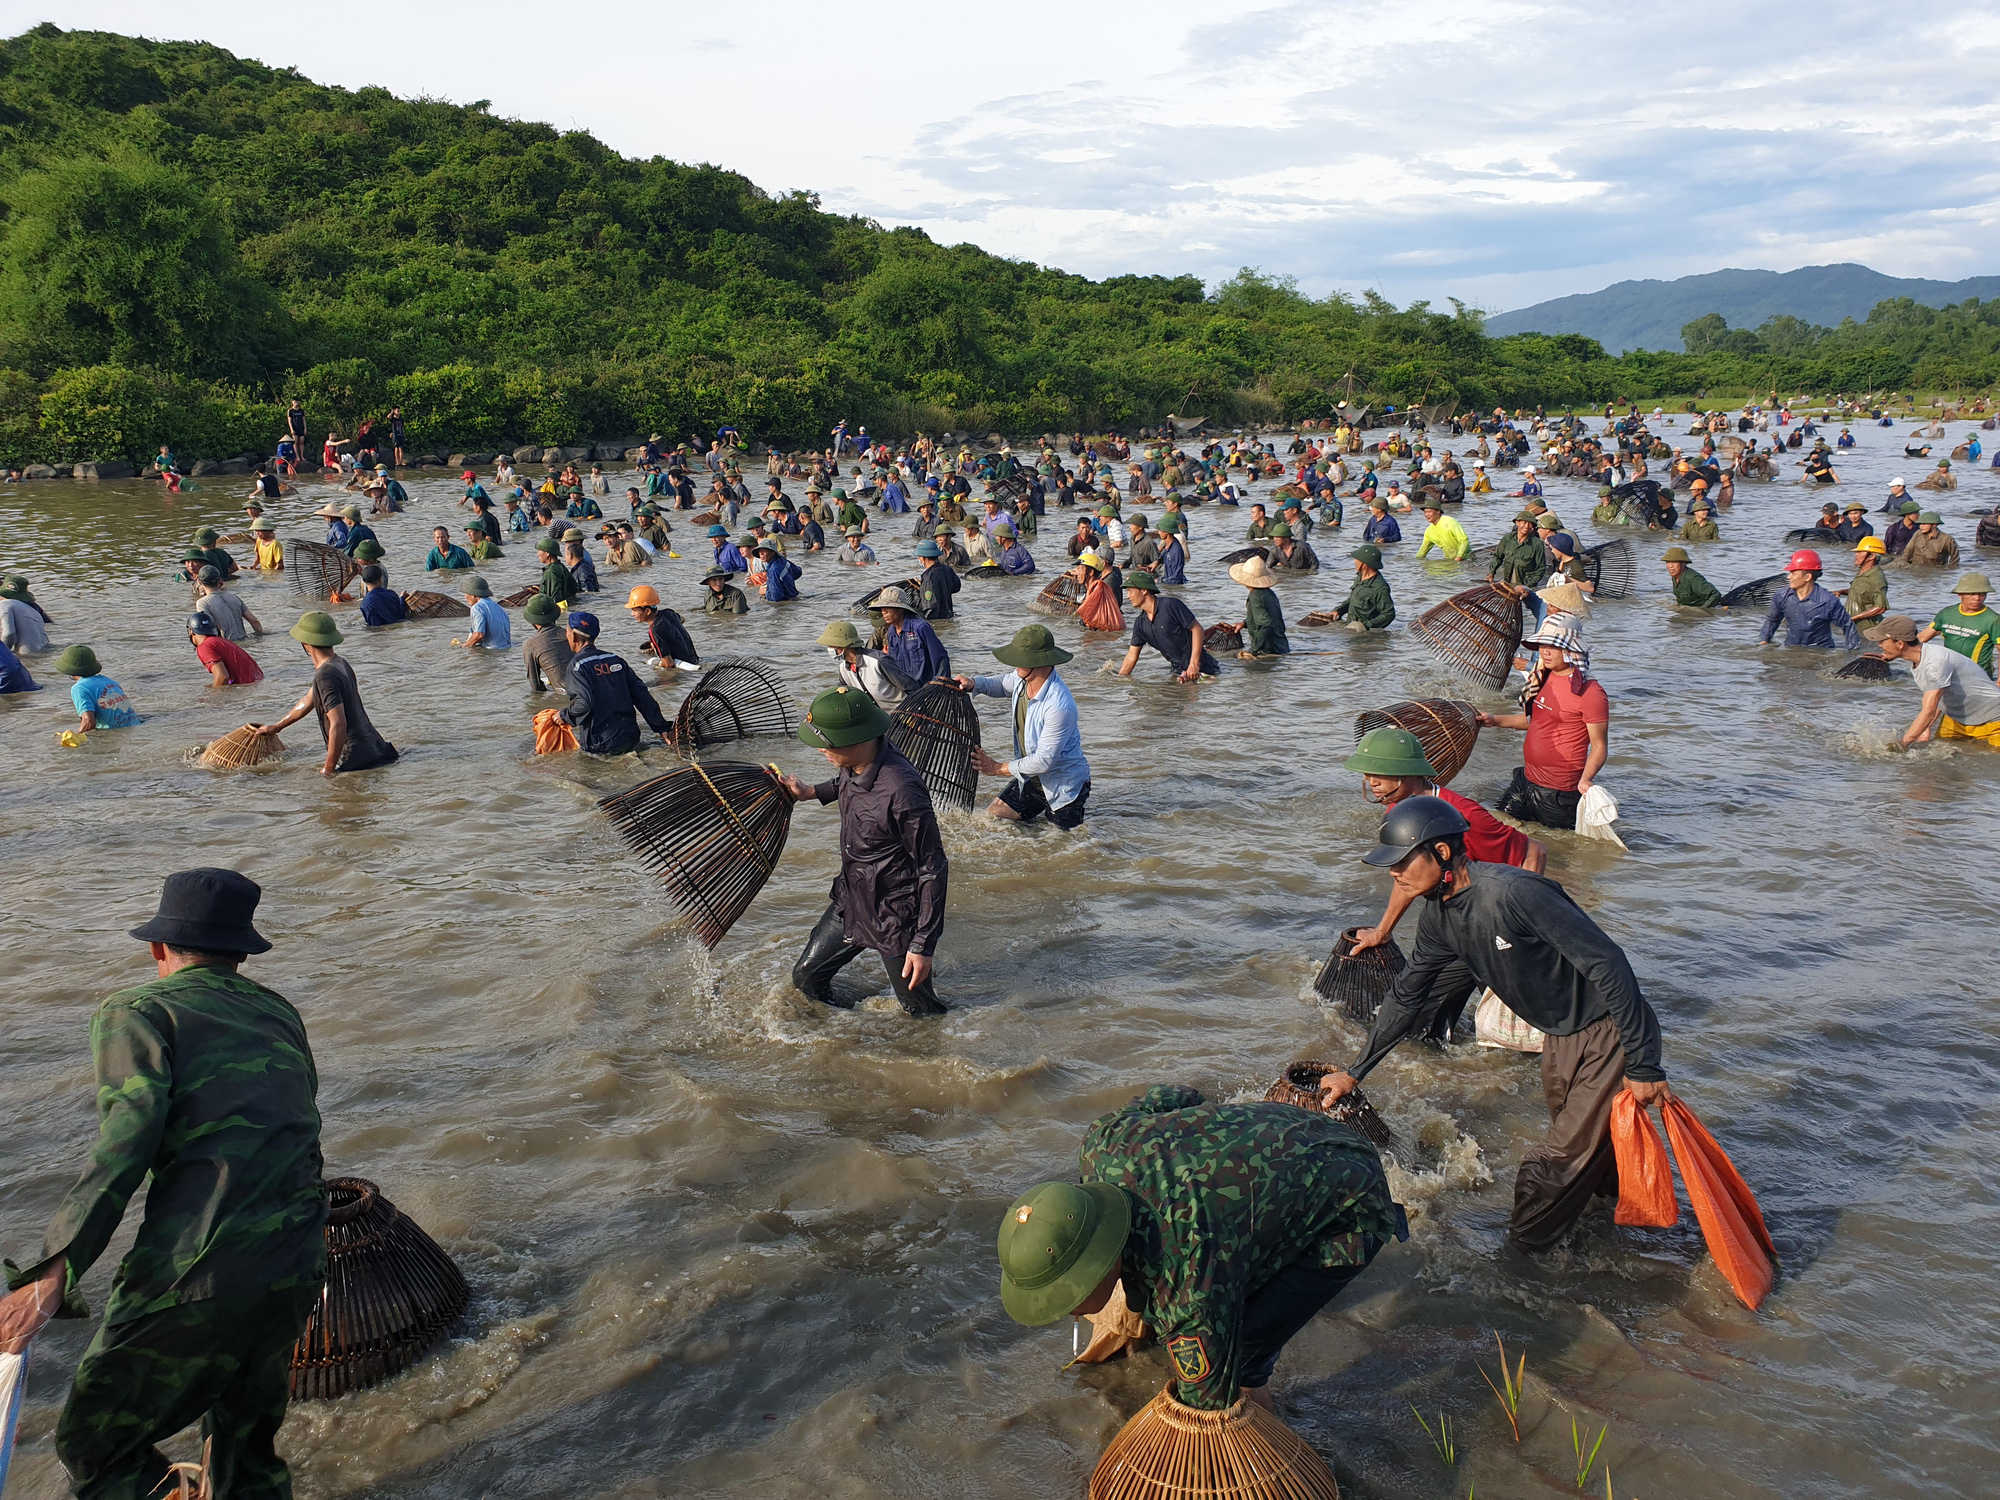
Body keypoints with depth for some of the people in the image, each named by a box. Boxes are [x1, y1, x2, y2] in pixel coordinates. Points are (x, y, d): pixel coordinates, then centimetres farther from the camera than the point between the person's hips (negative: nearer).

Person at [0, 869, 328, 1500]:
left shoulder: (135, 1011, 2)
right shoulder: (279, 1013, 19)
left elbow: (127, 1139, -13)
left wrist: (54, 1272, -15)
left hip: (195, 1276, -6)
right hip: (296, 1269, 6)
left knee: (95, 1446, 10)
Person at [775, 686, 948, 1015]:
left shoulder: (900, 791, -35)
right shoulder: (852, 763, -10)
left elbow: (933, 870, -25)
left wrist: (923, 945, -21)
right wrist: (810, 793, 21)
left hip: (895, 918, -8)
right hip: (851, 899, 8)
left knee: (920, 1011, 10)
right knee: (805, 979, 20)